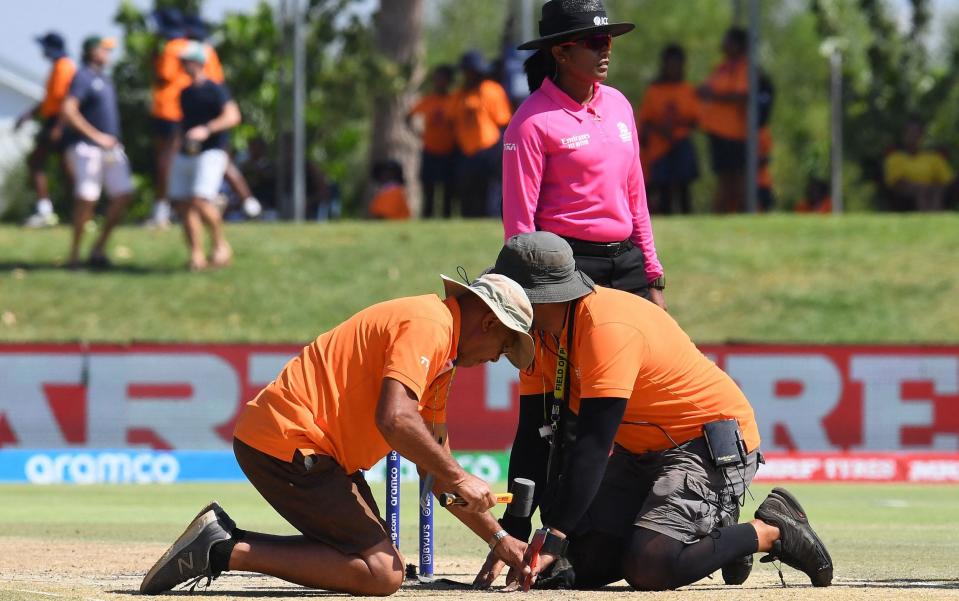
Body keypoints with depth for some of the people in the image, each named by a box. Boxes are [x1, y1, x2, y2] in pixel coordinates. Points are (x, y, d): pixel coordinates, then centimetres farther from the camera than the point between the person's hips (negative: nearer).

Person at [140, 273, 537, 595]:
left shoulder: (441, 356, 22)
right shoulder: (427, 323, -11)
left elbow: (437, 474, 25)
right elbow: (393, 419, -26)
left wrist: (499, 539, 21)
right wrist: (457, 477, -17)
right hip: (288, 444, -11)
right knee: (383, 574, -15)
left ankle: (225, 541, 7)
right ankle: (225, 551, -15)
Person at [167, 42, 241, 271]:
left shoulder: (215, 90, -6)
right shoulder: (185, 93, 18)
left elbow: (233, 116, -18)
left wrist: (207, 130, -29)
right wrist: (180, 139, 14)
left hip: (211, 153, -8)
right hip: (185, 155, 8)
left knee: (201, 201, -22)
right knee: (182, 204, -2)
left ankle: (221, 244, -4)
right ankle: (196, 256, 2)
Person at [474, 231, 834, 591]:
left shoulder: (608, 329, -28)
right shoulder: (541, 333, 0)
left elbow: (593, 444, -33)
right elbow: (534, 438, 2)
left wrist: (554, 537, -38)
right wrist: (512, 534, -7)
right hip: (639, 453, 9)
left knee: (646, 569, -25)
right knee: (581, 563, -2)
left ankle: (771, 532, -5)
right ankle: (707, 529, 16)